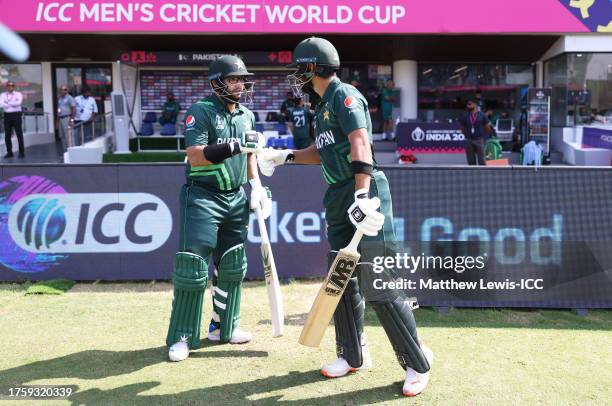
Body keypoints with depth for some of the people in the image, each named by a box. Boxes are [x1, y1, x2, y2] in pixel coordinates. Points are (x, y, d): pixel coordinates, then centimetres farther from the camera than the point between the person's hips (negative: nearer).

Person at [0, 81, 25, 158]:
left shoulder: (18, 94, 3)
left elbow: (18, 103, -15)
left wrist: (7, 102, -10)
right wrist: (13, 104, -14)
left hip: (16, 115, -3)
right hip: (7, 115, 3)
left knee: (19, 133, -4)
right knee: (7, 135, 5)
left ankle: (22, 152, 1)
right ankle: (9, 152, 13)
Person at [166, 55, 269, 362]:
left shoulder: (246, 115, 11)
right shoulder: (200, 112, -11)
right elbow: (196, 156, -22)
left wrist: (256, 184, 10)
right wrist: (235, 146, -32)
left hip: (236, 198, 7)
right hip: (203, 196, -7)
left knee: (233, 264, 12)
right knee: (193, 265, -7)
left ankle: (224, 326, 27)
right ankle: (182, 336, 5)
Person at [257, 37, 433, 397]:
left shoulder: (344, 95, -9)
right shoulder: (323, 103, 19)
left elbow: (361, 145, -22)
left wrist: (362, 196, -33)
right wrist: (286, 156, 29)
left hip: (364, 194, -10)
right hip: (338, 199, 10)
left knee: (378, 284, -9)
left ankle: (418, 363, 4)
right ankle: (354, 355, 27)